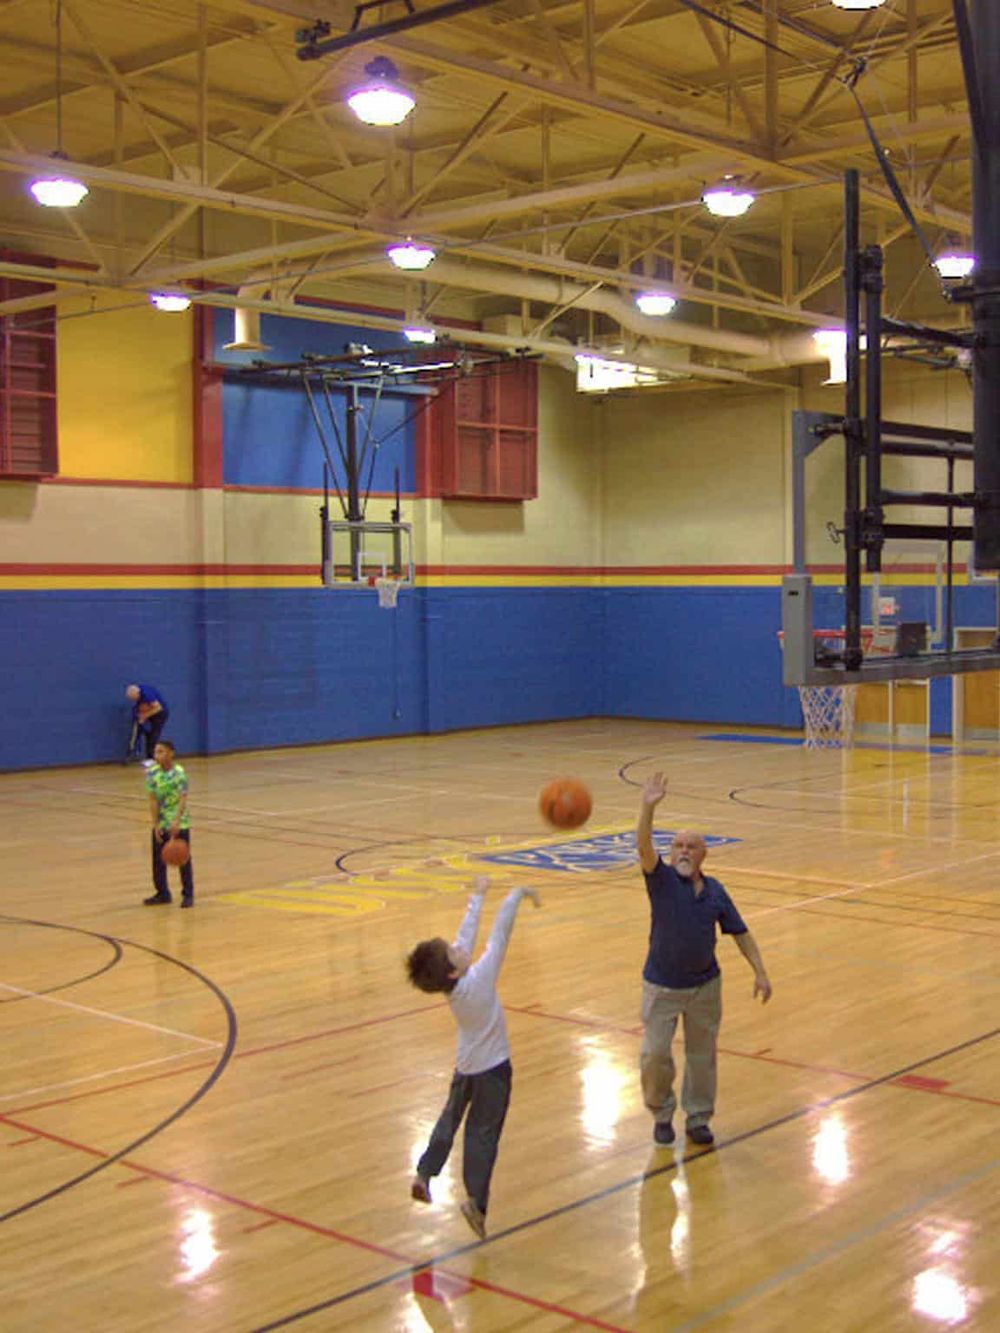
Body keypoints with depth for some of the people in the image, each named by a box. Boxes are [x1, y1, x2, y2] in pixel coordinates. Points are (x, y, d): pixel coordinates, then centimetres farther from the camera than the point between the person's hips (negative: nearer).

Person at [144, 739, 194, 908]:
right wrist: (156, 825, -10)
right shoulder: (152, 773, -5)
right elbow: (153, 801, -5)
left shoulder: (179, 773, -17)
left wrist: (176, 821, -35)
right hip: (160, 823, 5)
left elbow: (183, 799, -24)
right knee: (158, 859, 10)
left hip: (179, 823, -5)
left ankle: (188, 894, 10)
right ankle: (162, 893, 23)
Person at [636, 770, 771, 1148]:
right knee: (655, 1054, -4)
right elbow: (644, 848, -29)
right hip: (662, 986, -3)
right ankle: (662, 1114, 19)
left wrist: (760, 972, 1)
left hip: (705, 985, 3)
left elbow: (740, 933, 7)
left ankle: (698, 1117, 27)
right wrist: (648, 808, -44)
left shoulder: (715, 892, 1)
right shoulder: (662, 880, -10)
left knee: (702, 1055, 11)